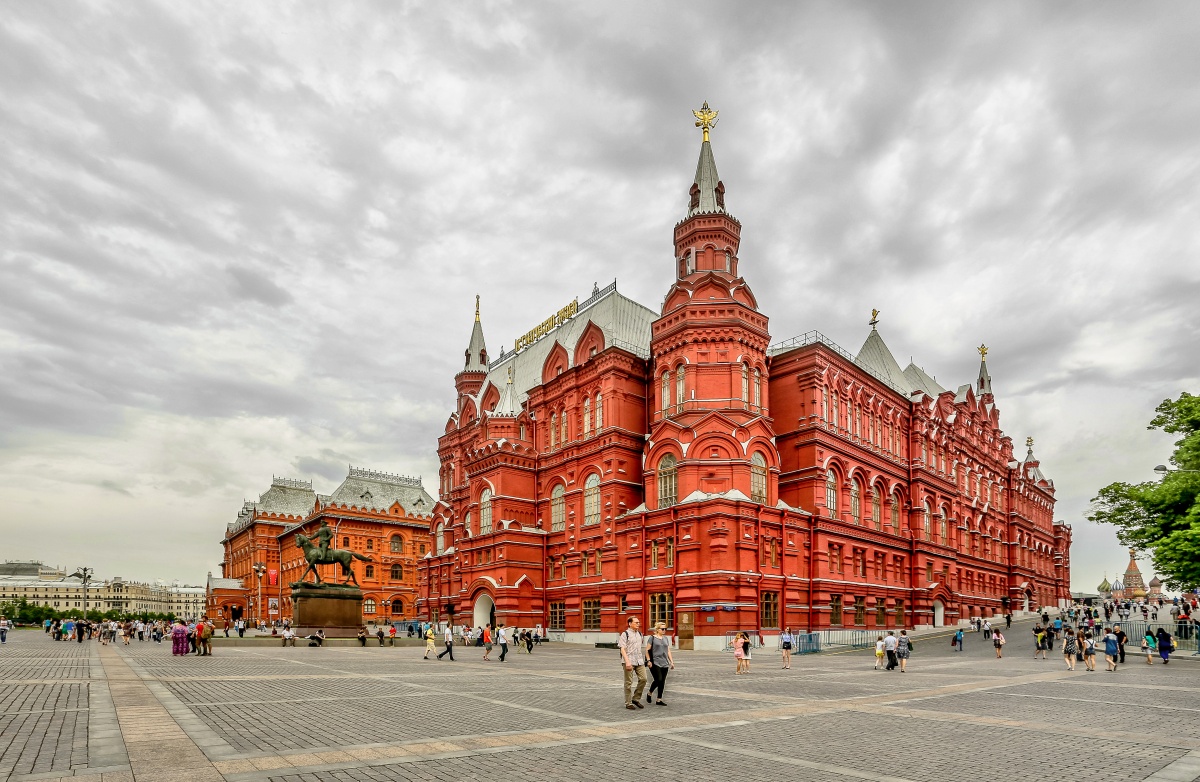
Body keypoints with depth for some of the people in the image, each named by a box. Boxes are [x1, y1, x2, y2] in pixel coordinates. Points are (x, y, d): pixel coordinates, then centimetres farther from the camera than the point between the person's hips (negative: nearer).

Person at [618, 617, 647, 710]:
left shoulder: (639, 634, 14)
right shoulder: (625, 634, -7)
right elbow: (622, 649, -13)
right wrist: (627, 662, -21)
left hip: (639, 660, 6)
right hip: (629, 661, -6)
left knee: (643, 679, -1)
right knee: (629, 682, 1)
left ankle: (636, 699, 15)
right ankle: (628, 703, 11)